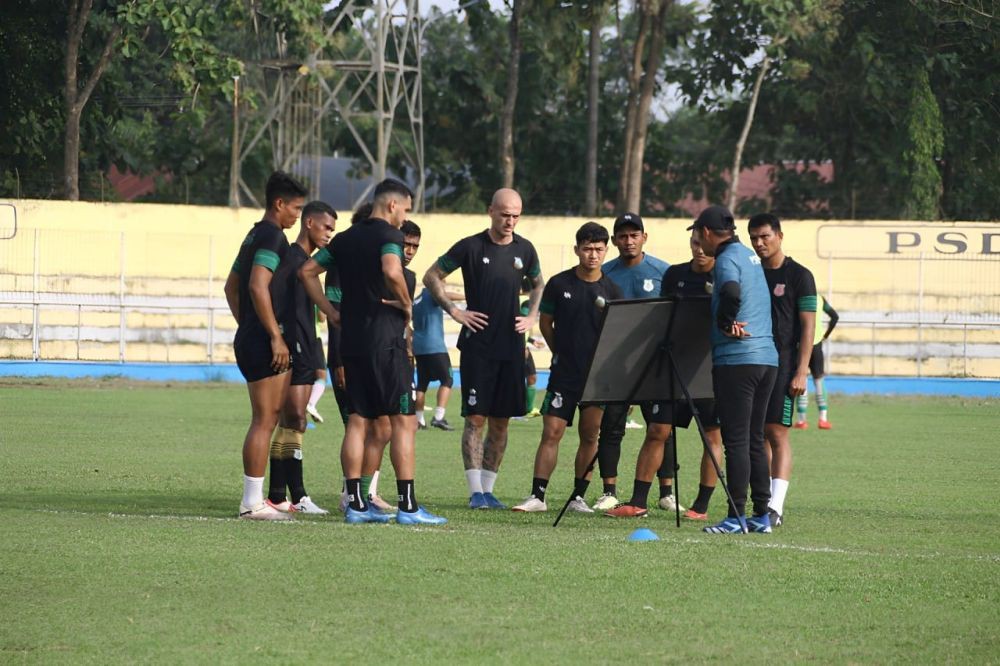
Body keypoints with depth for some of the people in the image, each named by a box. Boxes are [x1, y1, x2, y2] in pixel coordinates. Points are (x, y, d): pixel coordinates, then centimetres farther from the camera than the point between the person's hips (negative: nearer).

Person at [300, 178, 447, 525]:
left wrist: (331, 311, 14)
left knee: (358, 421, 8)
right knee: (403, 421, -3)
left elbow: (307, 271, 16)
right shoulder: (389, 235, -9)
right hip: (385, 340, -7)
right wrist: (406, 304, -12)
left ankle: (356, 503, 6)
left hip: (351, 340, 7)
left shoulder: (345, 239, 14)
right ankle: (407, 506, -6)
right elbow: (391, 271, -28)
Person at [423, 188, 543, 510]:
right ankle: (476, 492, -5)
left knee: (501, 421, 5)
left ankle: (488, 489, 12)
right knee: (476, 417, -6)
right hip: (477, 347, -4)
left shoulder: (524, 250, 8)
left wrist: (532, 317, 11)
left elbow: (538, 284, 26)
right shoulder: (471, 247, -4)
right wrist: (454, 311, -5)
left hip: (511, 347, 4)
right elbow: (432, 277, 3)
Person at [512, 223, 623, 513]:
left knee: (590, 436, 5)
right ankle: (537, 495, -4)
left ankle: (579, 497, 13)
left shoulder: (611, 291, 3)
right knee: (551, 433, -6)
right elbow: (545, 323, 10)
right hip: (563, 373, -1)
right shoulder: (559, 284, 0)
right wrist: (561, 354, 10)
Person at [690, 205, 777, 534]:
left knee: (736, 440, -7)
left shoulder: (727, 259, -9)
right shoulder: (750, 255, 18)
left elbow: (732, 293, -29)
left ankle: (737, 517, -7)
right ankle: (762, 515, 13)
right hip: (767, 357, 9)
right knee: (754, 439, 13)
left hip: (737, 360, -9)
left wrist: (726, 323, -15)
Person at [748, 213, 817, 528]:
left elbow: (808, 327, -6)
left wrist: (801, 371, -14)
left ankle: (775, 506, -16)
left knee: (777, 432, -11)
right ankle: (764, 503, 10)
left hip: (782, 364, -6)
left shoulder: (799, 276, -2)